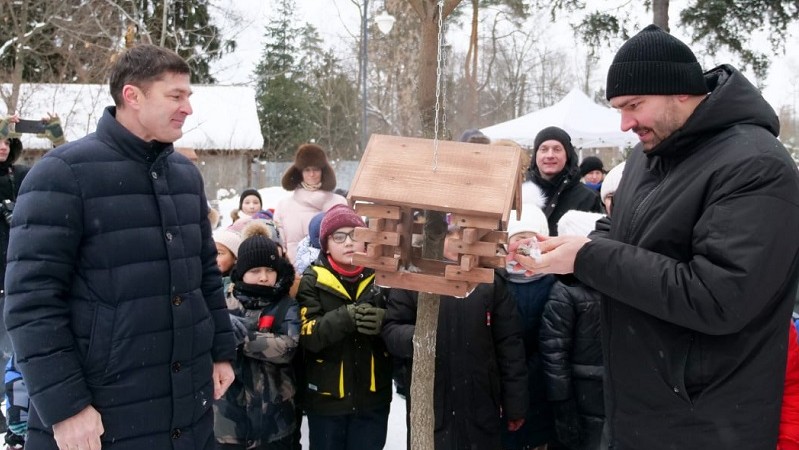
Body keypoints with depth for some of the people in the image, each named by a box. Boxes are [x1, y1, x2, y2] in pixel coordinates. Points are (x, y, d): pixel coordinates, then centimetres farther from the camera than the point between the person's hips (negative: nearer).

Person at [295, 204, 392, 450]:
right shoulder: (313, 281, -6)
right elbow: (309, 337, -16)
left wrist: (385, 321, -21)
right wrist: (345, 317, -32)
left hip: (373, 396, 2)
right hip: (326, 396, -1)